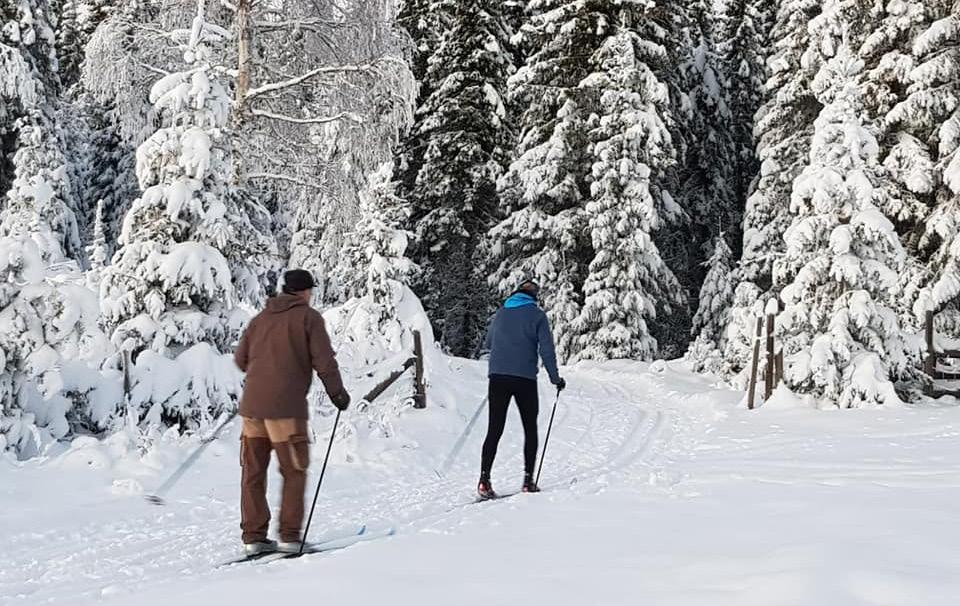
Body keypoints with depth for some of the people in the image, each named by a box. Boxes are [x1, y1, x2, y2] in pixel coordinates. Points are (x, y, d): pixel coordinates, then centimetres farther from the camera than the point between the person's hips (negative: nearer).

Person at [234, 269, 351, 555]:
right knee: (294, 472, 5)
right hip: (286, 407, -5)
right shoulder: (309, 317, 1)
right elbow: (324, 361, -6)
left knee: (253, 472, 10)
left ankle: (253, 537, 10)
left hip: (252, 404, 5)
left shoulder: (261, 318, 16)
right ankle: (289, 536, 2)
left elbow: (241, 359, 17)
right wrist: (337, 393, 7)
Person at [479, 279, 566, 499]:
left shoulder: (501, 313, 14)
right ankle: (528, 480, 5)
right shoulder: (537, 315, 2)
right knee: (530, 429, 10)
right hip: (525, 378, -3)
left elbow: (488, 343, 24)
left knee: (494, 430, 4)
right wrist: (555, 378, 5)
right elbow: (546, 349, -5)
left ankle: (484, 479, -7)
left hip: (497, 376, 3)